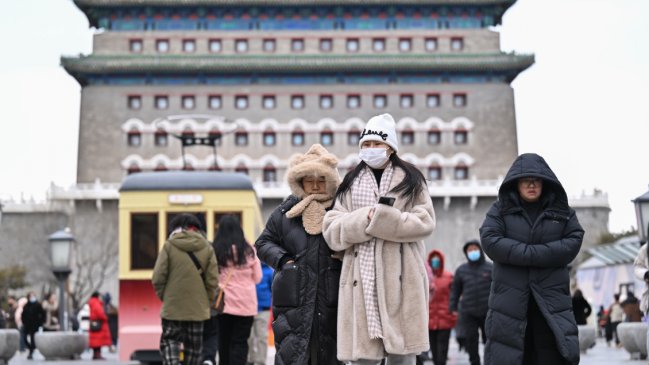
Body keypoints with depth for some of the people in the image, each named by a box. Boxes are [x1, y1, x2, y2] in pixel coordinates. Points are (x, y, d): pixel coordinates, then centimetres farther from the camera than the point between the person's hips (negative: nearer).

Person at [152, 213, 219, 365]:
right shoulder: (207, 248, 1)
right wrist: (206, 300, 11)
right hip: (198, 308, 2)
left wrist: (163, 296, 8)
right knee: (194, 347, 12)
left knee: (169, 340, 10)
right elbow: (212, 280, -2)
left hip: (172, 307, -2)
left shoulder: (169, 246, -5)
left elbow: (158, 278, -8)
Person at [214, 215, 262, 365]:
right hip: (245, 304, -1)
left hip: (223, 303, 1)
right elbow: (257, 278, 3)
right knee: (240, 342, 5)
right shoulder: (248, 250, -6)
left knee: (224, 341, 15)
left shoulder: (215, 250, -8)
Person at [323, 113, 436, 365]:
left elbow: (425, 222, -5)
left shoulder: (410, 179, 7)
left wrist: (381, 218, -13)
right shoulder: (350, 183, 14)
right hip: (362, 280, 2)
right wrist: (366, 219, -12)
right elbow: (332, 230, 4)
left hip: (401, 278, -1)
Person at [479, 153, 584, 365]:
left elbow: (574, 242, -2)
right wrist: (531, 253, -15)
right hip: (510, 299, -1)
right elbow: (490, 240, -8)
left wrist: (532, 255, -13)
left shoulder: (562, 212, 11)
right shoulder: (500, 210, 7)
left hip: (551, 298, 1)